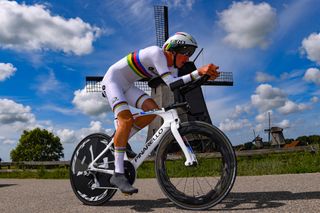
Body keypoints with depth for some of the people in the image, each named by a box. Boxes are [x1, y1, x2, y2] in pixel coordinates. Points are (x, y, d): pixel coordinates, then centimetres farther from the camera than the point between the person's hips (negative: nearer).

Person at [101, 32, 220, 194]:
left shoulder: (172, 67, 2)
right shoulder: (157, 53, -25)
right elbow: (171, 84, -35)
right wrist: (198, 72, -40)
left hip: (127, 85, 9)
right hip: (112, 80, -8)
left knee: (152, 110, -9)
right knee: (126, 119, -26)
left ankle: (120, 140, 7)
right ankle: (118, 175, -24)